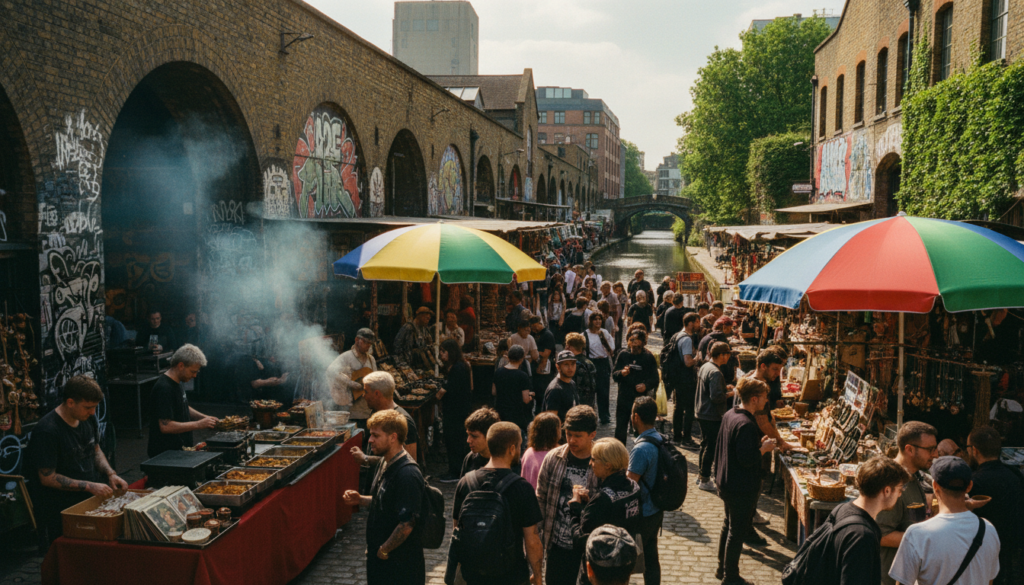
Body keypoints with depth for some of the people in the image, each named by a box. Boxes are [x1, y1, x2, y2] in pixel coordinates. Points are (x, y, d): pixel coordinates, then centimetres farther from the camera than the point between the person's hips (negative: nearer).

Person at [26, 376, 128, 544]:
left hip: (94, 493, 7)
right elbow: (47, 478, -16)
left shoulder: (89, 419, 7)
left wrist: (111, 474, 3)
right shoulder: (46, 430, -16)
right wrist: (89, 486, -20)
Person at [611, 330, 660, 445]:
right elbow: (613, 374, 5)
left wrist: (646, 385, -18)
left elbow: (655, 378, 1)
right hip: (624, 397, 2)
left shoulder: (649, 357, 1)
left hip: (641, 398, -2)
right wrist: (622, 373, -16)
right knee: (620, 429, 5)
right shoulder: (623, 356, 6)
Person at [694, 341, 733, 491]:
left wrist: (724, 388, 12)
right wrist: (730, 394, -11)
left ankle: (701, 476, 28)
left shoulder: (704, 367, 8)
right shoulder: (715, 372, -22)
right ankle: (705, 480, 5)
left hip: (702, 413, 10)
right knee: (711, 448, -1)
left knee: (705, 444, 19)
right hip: (712, 417, -10)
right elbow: (716, 397, -27)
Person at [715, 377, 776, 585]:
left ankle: (723, 566, 39)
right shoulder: (746, 425, -27)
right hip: (742, 488, -10)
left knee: (729, 525, 24)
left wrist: (757, 443, 9)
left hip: (726, 482, 10)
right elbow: (747, 459, -28)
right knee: (738, 531, 5)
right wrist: (763, 449, -12)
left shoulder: (729, 415, 2)